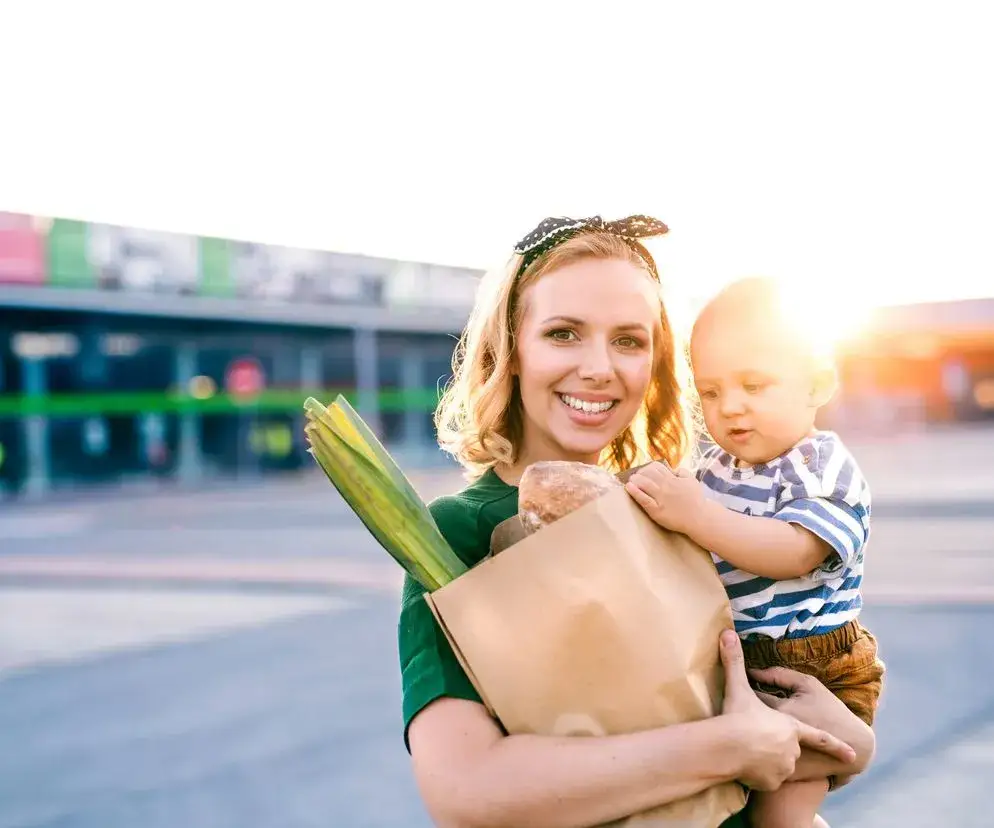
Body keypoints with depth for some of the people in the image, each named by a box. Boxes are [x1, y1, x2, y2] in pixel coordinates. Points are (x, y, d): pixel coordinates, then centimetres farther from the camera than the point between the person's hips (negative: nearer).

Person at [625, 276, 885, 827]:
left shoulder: (826, 469, -16)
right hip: (731, 665, 7)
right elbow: (692, 552, 19)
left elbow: (795, 552, -32)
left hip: (812, 672, -7)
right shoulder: (714, 466, 5)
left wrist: (696, 515, -40)